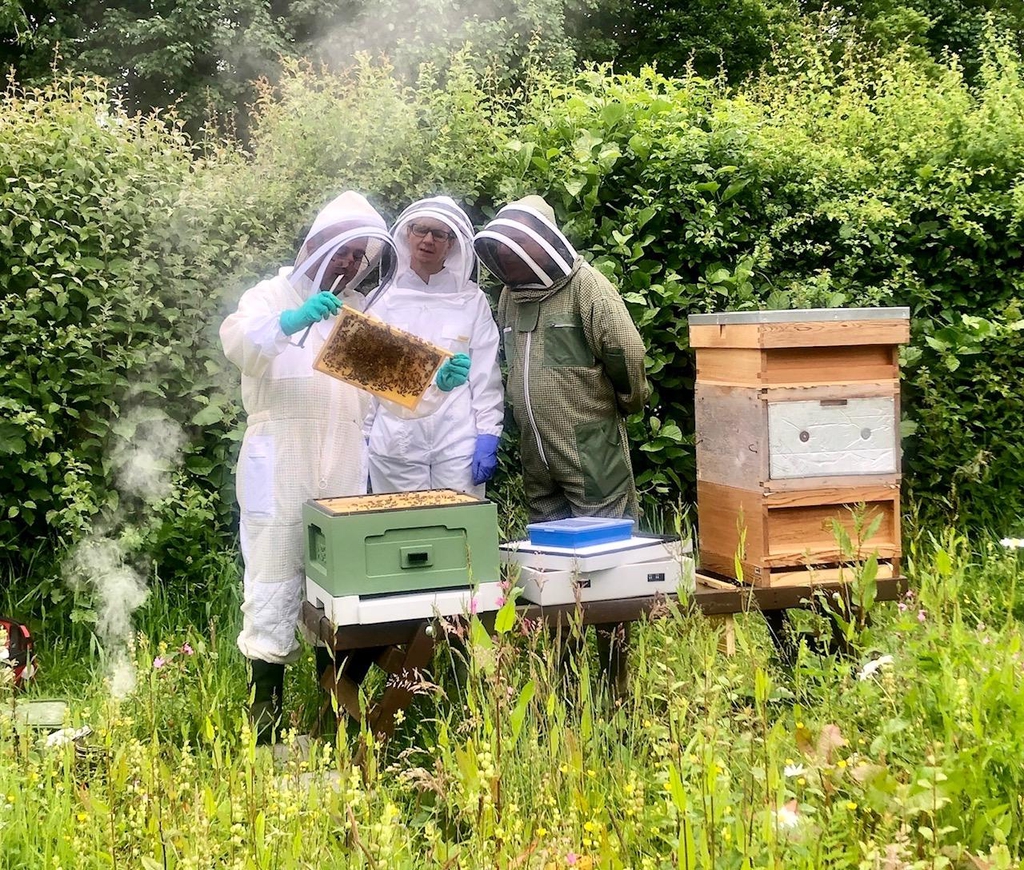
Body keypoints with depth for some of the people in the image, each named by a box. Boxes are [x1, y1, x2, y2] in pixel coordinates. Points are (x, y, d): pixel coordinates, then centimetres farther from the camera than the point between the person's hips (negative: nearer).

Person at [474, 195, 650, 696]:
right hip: (537, 455, 8)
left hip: (591, 451, -7)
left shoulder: (585, 286, -11)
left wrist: (628, 401, -2)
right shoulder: (511, 295, 11)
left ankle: (614, 680, 6)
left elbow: (626, 351, -16)